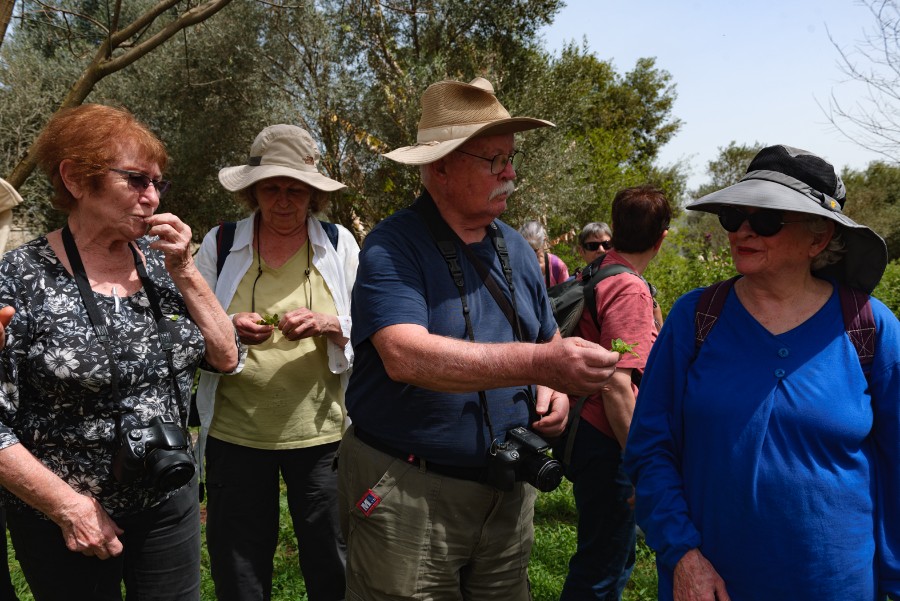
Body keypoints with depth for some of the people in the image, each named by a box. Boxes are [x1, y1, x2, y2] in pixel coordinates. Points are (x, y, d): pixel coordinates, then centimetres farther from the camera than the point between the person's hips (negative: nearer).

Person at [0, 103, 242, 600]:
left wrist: (184, 272, -11)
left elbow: (226, 358, -1)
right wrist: (70, 506, -16)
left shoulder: (158, 262, 0)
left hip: (170, 499, 4)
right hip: (63, 521, -4)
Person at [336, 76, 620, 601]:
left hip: (508, 492, 6)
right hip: (409, 495, -6)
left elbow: (548, 339, 18)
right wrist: (538, 362, -37)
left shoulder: (517, 250, 7)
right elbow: (405, 356, -30)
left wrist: (555, 388, -5)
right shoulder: (393, 248, -14)